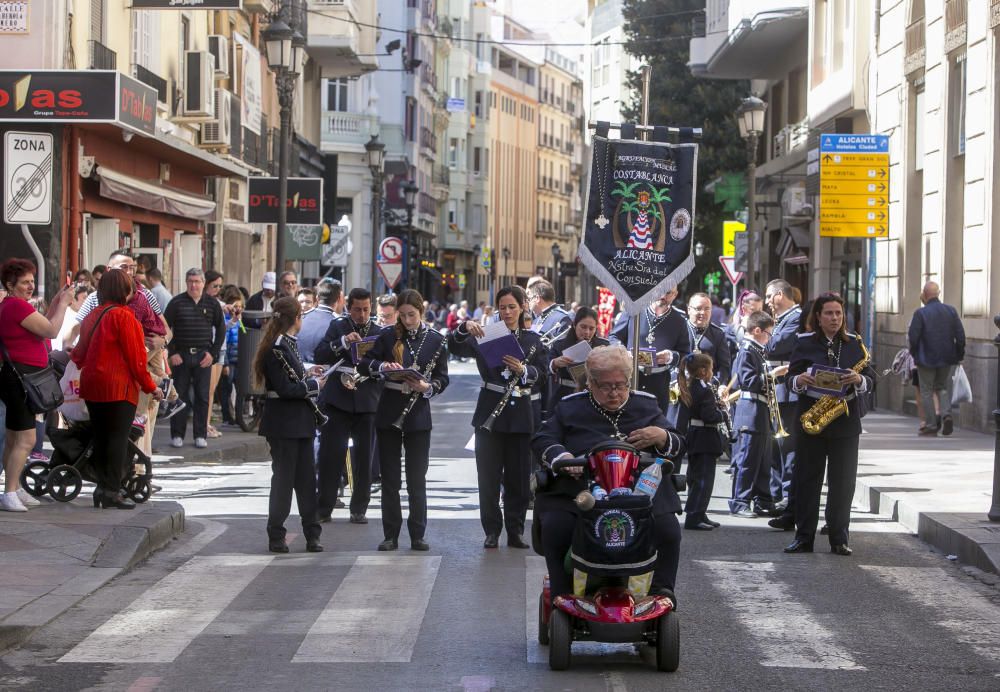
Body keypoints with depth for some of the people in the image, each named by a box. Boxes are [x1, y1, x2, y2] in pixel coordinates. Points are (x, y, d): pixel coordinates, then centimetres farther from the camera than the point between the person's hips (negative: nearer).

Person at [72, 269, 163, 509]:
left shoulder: (93, 316, 11)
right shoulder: (123, 316, -12)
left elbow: (80, 352, 15)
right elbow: (134, 356, -13)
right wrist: (150, 386, -6)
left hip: (92, 385, 8)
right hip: (119, 386, -7)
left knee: (100, 437, 12)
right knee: (118, 438, -4)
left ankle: (102, 487, 15)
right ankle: (112, 491, -7)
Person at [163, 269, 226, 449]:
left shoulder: (212, 304, 6)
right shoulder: (176, 302, 0)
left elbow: (221, 329, 10)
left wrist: (212, 353, 1)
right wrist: (172, 353, -6)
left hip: (203, 357, 1)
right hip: (181, 356, -1)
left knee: (203, 397, 1)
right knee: (180, 395, 2)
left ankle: (201, 435, 8)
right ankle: (177, 435, 8)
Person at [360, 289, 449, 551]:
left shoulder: (435, 340, 1)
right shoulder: (389, 335, 1)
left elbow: (443, 378, 3)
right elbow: (363, 364, 0)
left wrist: (427, 387, -17)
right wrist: (383, 366, -20)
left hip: (418, 415, -1)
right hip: (389, 413, 1)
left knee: (417, 478, 2)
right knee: (389, 478, 5)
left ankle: (417, 535, 10)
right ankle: (391, 535, 12)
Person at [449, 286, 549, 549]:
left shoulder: (533, 340, 10)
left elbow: (542, 371, -4)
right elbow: (456, 347, -9)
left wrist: (523, 370, -25)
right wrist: (465, 328, -29)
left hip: (521, 416, 1)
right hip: (490, 413, -1)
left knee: (518, 477, 4)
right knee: (488, 476, 1)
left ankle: (515, 531, 13)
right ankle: (492, 530, 9)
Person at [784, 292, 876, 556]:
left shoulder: (854, 343, 8)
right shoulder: (805, 343, 4)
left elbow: (870, 378, 6)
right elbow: (791, 376, 3)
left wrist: (859, 380, -16)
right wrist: (799, 380, -20)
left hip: (845, 422, 1)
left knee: (843, 482, 1)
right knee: (807, 479, 2)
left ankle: (839, 539, 8)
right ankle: (804, 537, 8)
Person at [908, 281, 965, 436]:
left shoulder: (920, 313, -14)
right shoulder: (951, 311, -1)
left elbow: (913, 337, -15)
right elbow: (960, 336, -1)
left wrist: (914, 353, 3)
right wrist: (959, 354, 10)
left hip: (926, 359, -4)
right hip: (947, 358, 4)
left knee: (927, 391, 7)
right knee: (943, 387, 19)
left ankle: (932, 425, 7)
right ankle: (946, 413, -4)